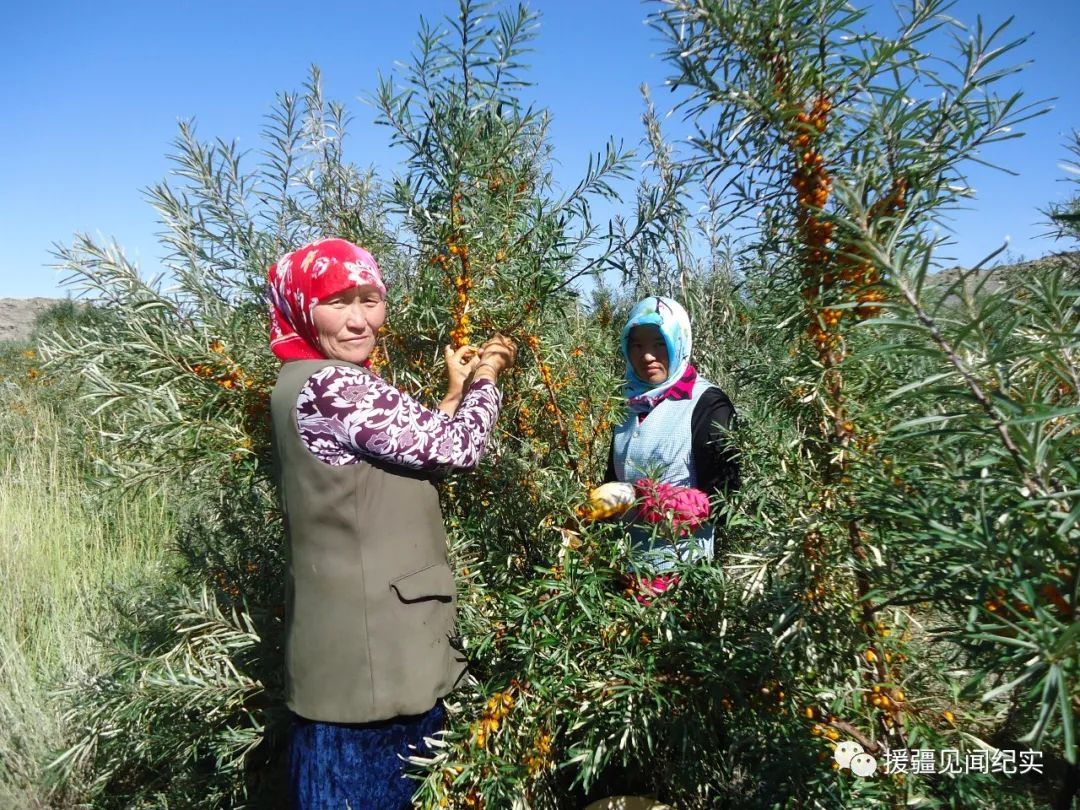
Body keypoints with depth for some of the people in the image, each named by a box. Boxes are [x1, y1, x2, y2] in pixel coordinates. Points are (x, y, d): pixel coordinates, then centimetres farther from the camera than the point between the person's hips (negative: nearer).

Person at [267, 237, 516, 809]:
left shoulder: (316, 383, 11)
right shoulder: (331, 385, -22)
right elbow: (454, 449, -19)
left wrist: (456, 392, 12)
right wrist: (484, 380, -2)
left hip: (366, 638, 10)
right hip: (365, 648, -10)